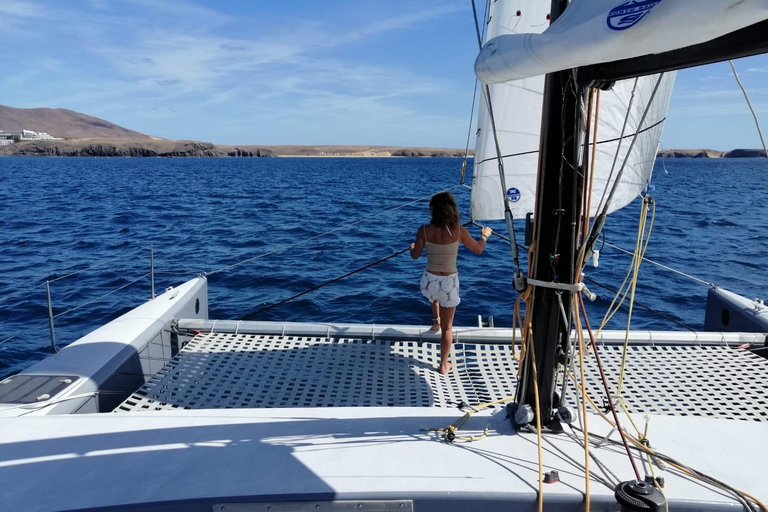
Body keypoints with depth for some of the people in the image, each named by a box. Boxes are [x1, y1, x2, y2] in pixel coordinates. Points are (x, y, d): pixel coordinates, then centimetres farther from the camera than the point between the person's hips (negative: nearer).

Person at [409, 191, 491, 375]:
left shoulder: (424, 230, -13)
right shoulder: (459, 230, -13)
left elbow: (415, 255, -1)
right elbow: (478, 250, 1)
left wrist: (411, 246, 23)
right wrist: (485, 235, 22)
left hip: (429, 280, 1)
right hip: (450, 283, -1)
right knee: (448, 327, 15)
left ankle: (435, 320, 52)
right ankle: (443, 365, 25)